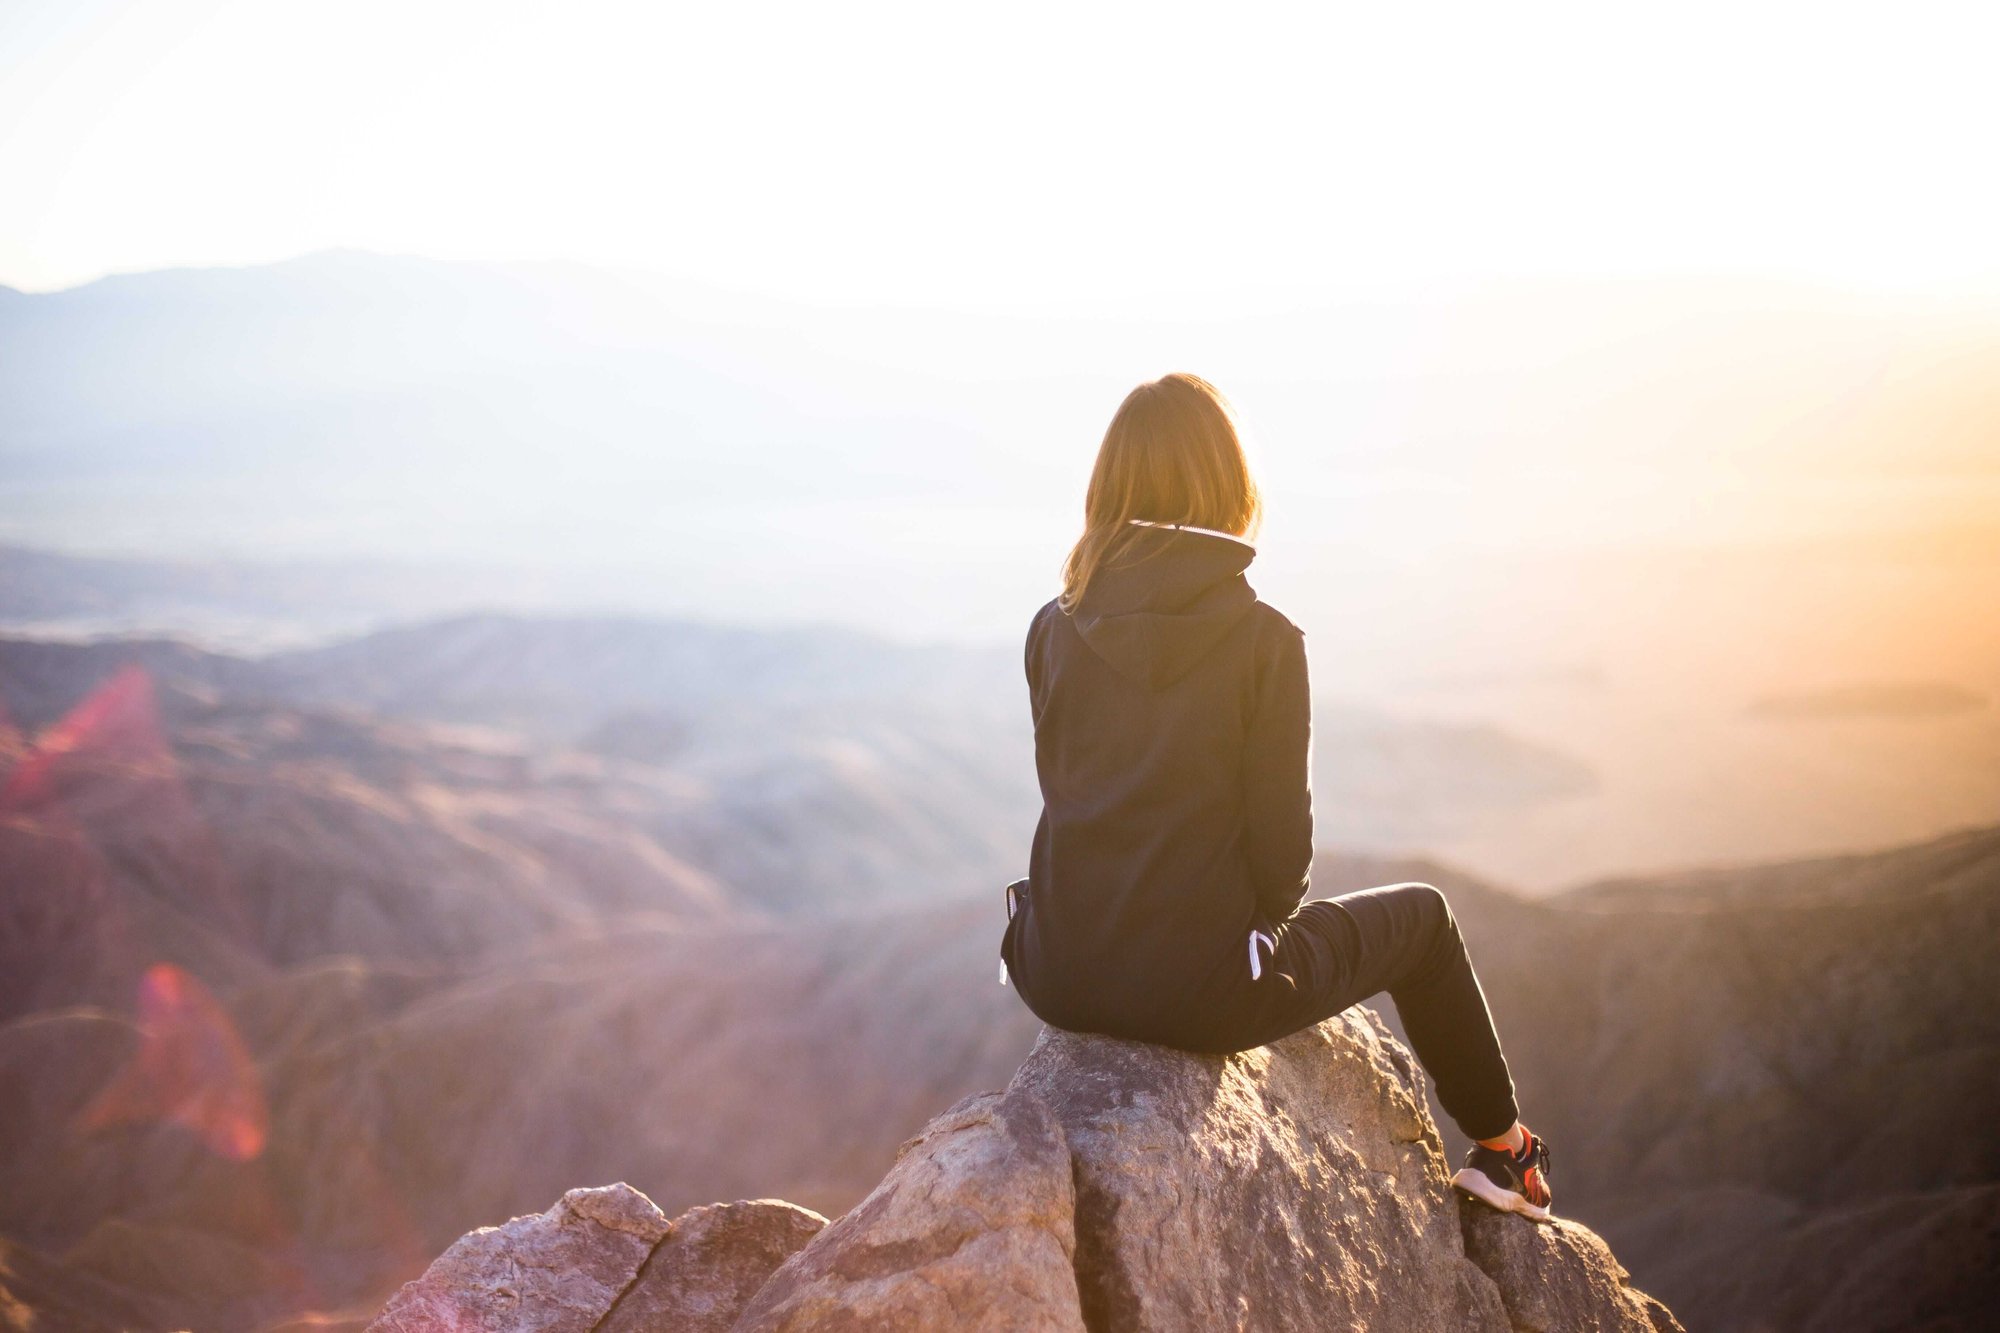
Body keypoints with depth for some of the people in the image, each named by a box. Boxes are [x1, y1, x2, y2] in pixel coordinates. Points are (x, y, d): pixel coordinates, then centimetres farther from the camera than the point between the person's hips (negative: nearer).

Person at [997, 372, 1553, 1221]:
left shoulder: (1054, 631, -1)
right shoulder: (1262, 639, -13)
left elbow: (1068, 795, 8)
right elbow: (1281, 839, -10)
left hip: (1061, 979, 5)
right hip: (1198, 989, -4)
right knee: (1420, 916, 22)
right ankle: (1501, 1150, 39)